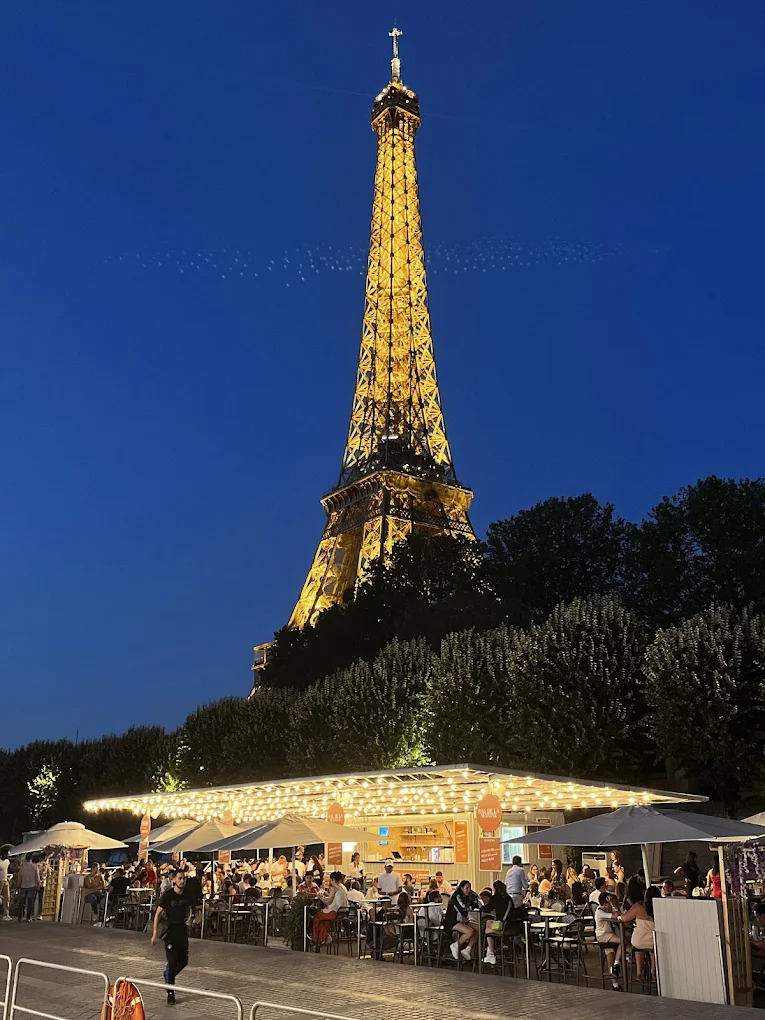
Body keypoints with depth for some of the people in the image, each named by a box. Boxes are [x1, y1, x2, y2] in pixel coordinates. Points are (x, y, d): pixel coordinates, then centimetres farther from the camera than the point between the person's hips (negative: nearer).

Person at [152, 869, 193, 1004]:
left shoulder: (187, 894, 1)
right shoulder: (167, 895, -12)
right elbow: (158, 913, -9)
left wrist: (189, 918, -2)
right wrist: (155, 933, -15)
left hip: (183, 930, 5)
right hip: (170, 930, -5)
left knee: (183, 960, 9)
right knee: (171, 961, -6)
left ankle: (168, 976, 37)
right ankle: (170, 993, 5)